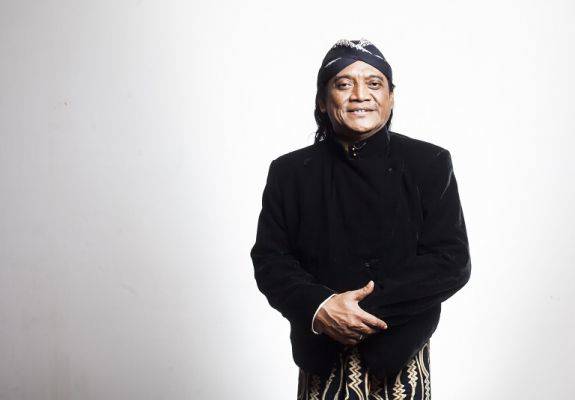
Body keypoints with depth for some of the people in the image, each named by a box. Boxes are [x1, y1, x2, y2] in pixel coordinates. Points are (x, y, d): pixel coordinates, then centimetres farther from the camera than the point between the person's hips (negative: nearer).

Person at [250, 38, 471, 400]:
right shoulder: (290, 172, 1)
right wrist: (319, 308, -19)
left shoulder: (430, 164, -3)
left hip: (400, 357, 0)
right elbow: (268, 259, -1)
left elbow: (453, 262, -8)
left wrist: (369, 308, -17)